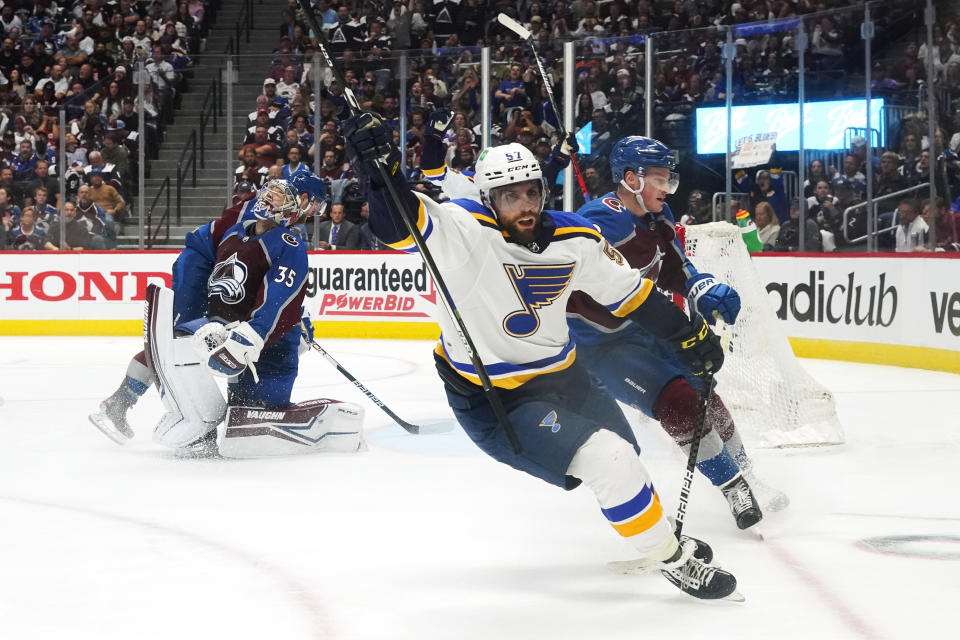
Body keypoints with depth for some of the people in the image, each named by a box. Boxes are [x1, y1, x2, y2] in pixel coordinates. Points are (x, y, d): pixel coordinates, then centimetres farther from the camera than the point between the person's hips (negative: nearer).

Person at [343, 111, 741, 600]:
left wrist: (690, 333, 11)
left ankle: (655, 532, 54)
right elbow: (399, 222, -37)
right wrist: (381, 168, -55)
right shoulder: (464, 230, -22)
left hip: (559, 374, 7)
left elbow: (626, 291, 7)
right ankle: (672, 559, -1)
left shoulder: (575, 239, -6)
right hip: (492, 399, -7)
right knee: (606, 459, -19)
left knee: (624, 456, 23)